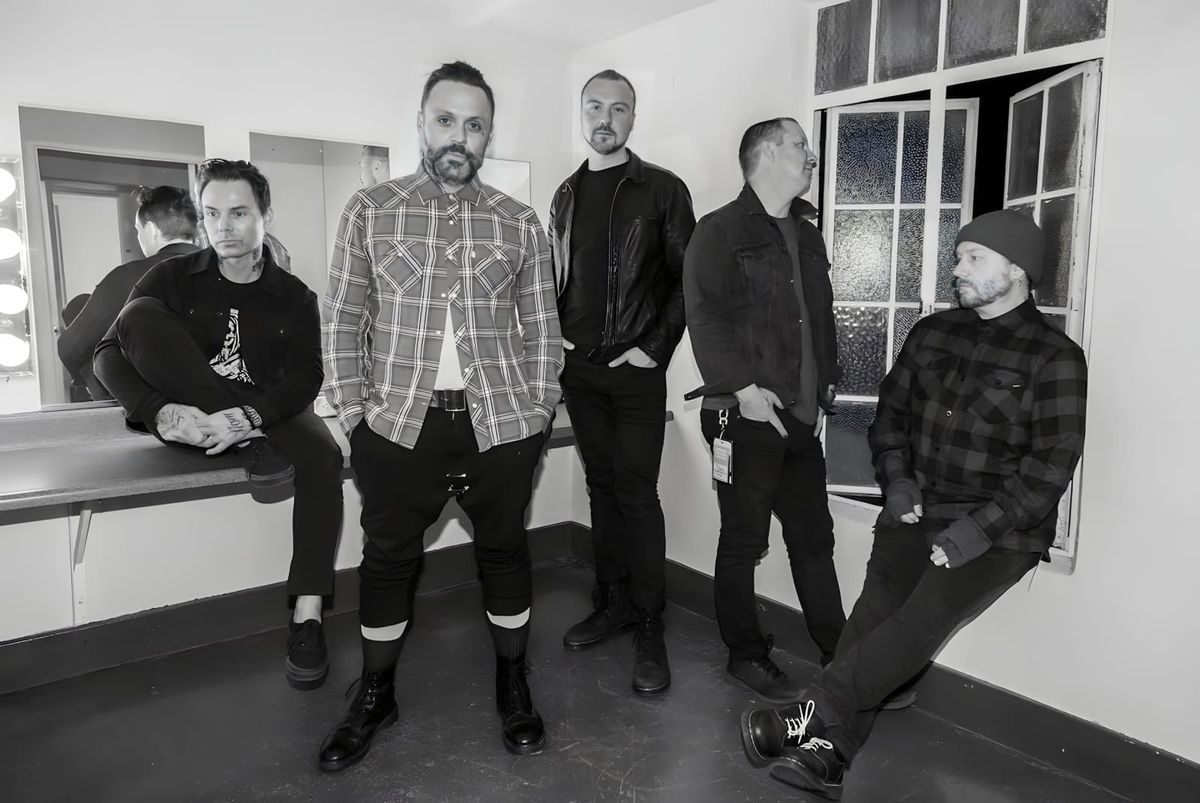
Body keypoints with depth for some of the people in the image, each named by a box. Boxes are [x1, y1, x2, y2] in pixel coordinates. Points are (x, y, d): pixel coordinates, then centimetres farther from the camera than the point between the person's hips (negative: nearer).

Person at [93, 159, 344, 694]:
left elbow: (306, 377, -10)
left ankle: (306, 615, -30)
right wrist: (163, 413, -27)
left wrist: (249, 417, -31)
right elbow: (109, 356, -7)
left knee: (322, 457, -31)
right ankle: (252, 451, -29)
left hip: (266, 413, 0)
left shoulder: (294, 297, 2)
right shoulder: (172, 277, 1)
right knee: (140, 317, -23)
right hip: (186, 419, 0)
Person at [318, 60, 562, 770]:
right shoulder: (370, 210, 5)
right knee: (388, 557, 10)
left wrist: (538, 411, 2)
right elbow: (344, 317, 5)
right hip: (398, 422, 0)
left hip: (499, 424, 1)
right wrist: (352, 406, -3)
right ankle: (376, 696, 30)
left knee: (505, 551, 11)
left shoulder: (520, 222, 6)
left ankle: (513, 684, 31)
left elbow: (542, 327, 8)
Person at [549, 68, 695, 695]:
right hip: (579, 368, 5)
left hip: (635, 368, -5)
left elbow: (685, 279, -5)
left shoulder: (662, 190, -2)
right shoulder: (566, 195, 13)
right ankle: (613, 602, 23)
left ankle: (649, 625, 7)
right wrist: (554, 334, 5)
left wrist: (656, 348, -11)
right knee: (601, 485, 11)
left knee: (636, 493, -4)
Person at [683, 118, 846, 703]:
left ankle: (839, 654, 24)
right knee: (743, 541, 5)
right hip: (746, 415, -7)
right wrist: (742, 386, -20)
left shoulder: (807, 237, 19)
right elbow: (705, 318, -15)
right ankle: (746, 655, 21)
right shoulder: (719, 231, -5)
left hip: (801, 416, 7)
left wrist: (826, 385, 14)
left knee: (815, 538, 13)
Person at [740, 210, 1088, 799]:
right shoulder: (932, 333, 13)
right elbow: (890, 413, 18)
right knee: (876, 606, -21)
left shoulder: (1054, 357, -3)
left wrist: (980, 527, -17)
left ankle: (812, 714, -24)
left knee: (928, 615, -28)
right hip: (917, 511, 4)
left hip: (1001, 530, -3)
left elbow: (1051, 464, -8)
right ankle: (828, 751, -23)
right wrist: (896, 479, 1)